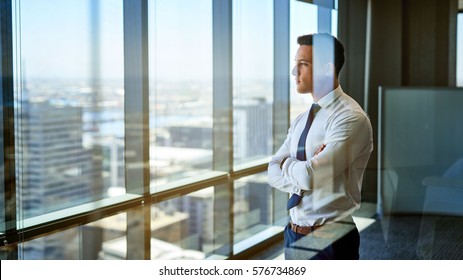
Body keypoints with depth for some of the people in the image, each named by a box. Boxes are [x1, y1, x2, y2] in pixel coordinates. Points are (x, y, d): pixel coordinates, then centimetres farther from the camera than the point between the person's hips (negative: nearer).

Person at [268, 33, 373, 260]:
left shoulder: (351, 118, -17)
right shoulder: (300, 120, 9)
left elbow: (310, 175, -26)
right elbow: (274, 173, 3)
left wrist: (288, 164, -5)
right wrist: (303, 173, -16)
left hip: (330, 240, -7)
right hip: (294, 234, 7)